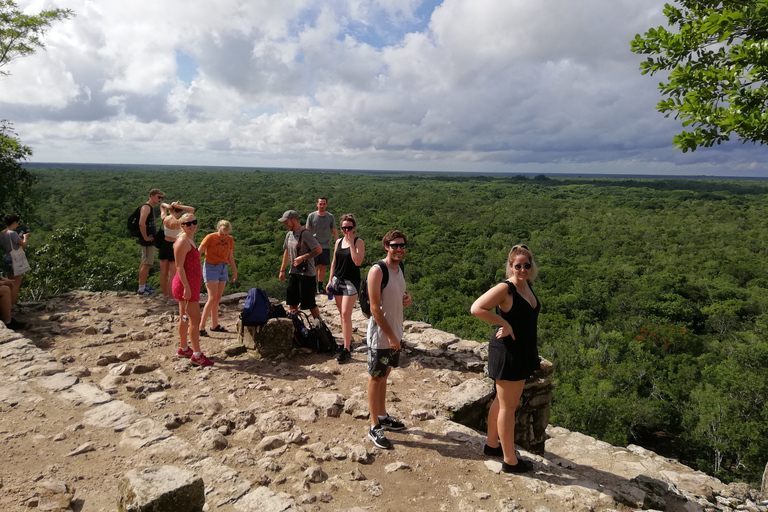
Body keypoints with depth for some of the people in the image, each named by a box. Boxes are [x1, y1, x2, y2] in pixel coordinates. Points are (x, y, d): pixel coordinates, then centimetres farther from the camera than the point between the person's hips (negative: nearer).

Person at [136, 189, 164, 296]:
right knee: (147, 264, -6)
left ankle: (142, 285, 30)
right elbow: (141, 223, -30)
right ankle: (141, 289, 0)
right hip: (147, 242, -10)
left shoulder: (151, 207, 15)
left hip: (149, 241, 10)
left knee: (144, 263, 18)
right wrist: (145, 237, -22)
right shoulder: (146, 207, -16)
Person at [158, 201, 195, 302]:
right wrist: (179, 206, -18)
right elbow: (192, 209, -17)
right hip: (174, 247, -6)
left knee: (163, 272, 15)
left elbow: (162, 204, 13)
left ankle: (165, 294, 30)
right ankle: (171, 297, 10)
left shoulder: (165, 218, -7)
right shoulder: (179, 222, -22)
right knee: (172, 274, 3)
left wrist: (168, 206, -8)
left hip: (164, 245, 6)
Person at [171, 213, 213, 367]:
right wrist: (186, 288, -24)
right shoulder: (182, 241, -17)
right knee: (195, 320, -7)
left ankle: (183, 348, 30)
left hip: (191, 285, 10)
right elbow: (179, 266, -21)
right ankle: (197, 355, -1)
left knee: (185, 318, 18)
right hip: (186, 285, -10)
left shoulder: (190, 240, 14)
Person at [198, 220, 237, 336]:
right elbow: (198, 253, -12)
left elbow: (230, 257, 16)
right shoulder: (210, 238, -11)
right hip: (211, 268, -6)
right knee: (212, 298, -13)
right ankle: (201, 327, -7)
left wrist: (235, 271, 20)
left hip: (223, 269, 6)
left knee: (218, 298, 10)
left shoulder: (230, 240, 5)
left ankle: (214, 325, 20)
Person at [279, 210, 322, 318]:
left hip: (306, 273, -8)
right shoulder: (289, 234, 11)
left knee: (309, 303, -4)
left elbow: (319, 250, -19)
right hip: (293, 273, 8)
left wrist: (302, 257, -21)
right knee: (291, 302, 11)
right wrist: (282, 270, 22)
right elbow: (287, 252, 23)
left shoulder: (305, 234, -14)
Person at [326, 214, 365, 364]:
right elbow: (334, 262, 15)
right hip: (337, 280, 6)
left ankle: (346, 350, -8)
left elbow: (358, 261, -21)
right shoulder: (338, 242, 9)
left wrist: (351, 243, -20)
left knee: (346, 314, -11)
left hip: (351, 282, -6)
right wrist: (330, 280, 11)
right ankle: (347, 340, 26)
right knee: (342, 313, 11)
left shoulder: (359, 242, -8)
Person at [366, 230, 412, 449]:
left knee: (384, 375, 19)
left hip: (395, 333, 8)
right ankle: (374, 427, 14)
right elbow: (375, 308, -21)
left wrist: (406, 298, -2)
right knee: (376, 378, 3)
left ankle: (382, 417, 34)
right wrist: (390, 336, -20)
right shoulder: (377, 271, -19)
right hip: (380, 335, -8)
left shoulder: (399, 268, 6)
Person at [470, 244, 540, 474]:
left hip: (522, 352, 9)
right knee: (508, 407, 3)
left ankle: (492, 444, 39)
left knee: (501, 401, 21)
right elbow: (477, 308, -31)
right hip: (507, 353, -9)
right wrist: (504, 324, -24)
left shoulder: (527, 285, 7)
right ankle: (510, 461, 17)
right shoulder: (505, 288, -20)